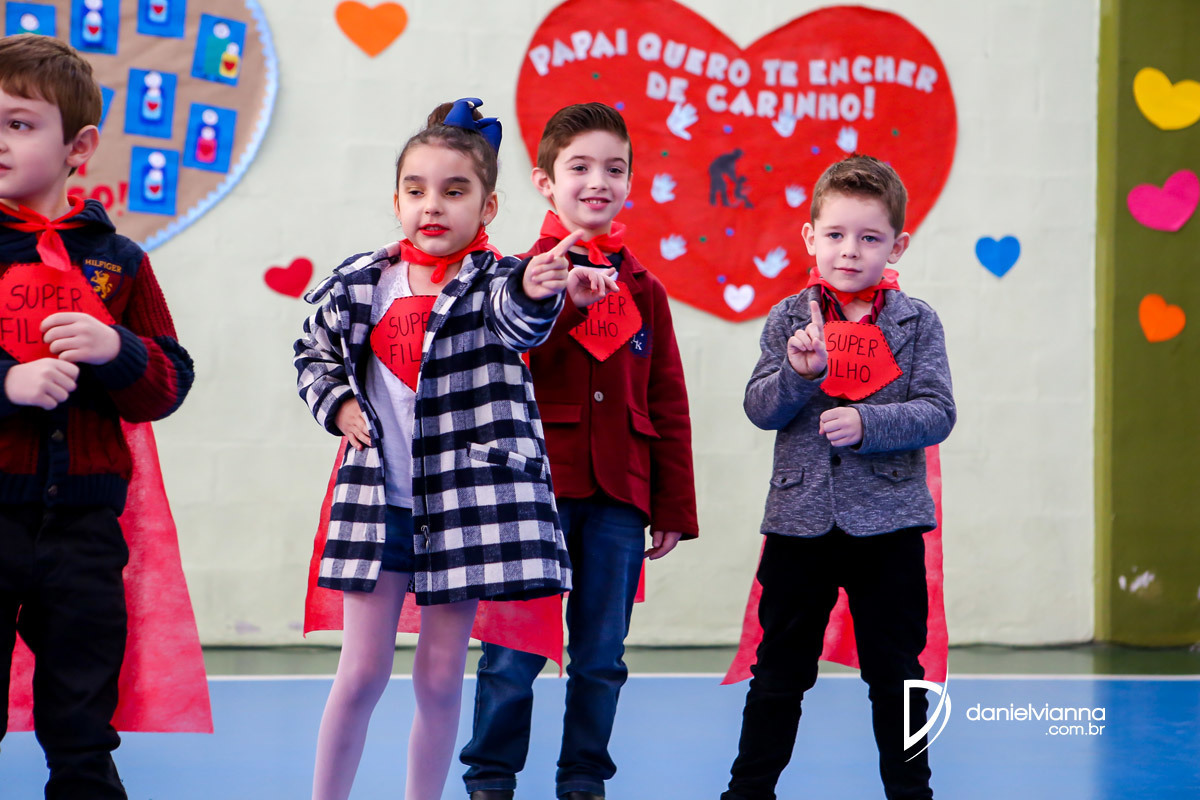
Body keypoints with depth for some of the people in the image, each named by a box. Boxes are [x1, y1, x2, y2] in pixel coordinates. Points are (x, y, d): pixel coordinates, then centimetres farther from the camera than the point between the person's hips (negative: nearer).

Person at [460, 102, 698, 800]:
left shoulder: (645, 290, 11)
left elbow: (669, 407, 11)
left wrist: (674, 508, 8)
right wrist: (562, 300, -23)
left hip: (618, 499, 3)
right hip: (536, 492, -3)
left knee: (602, 656, 9)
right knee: (515, 650, 1)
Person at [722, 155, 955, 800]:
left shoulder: (915, 323, 1)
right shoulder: (788, 320, 4)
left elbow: (936, 413, -6)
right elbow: (760, 409, -3)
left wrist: (867, 422, -20)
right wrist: (801, 371, -21)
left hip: (886, 522, -1)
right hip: (800, 521, 1)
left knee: (896, 672, 7)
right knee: (780, 669, 8)